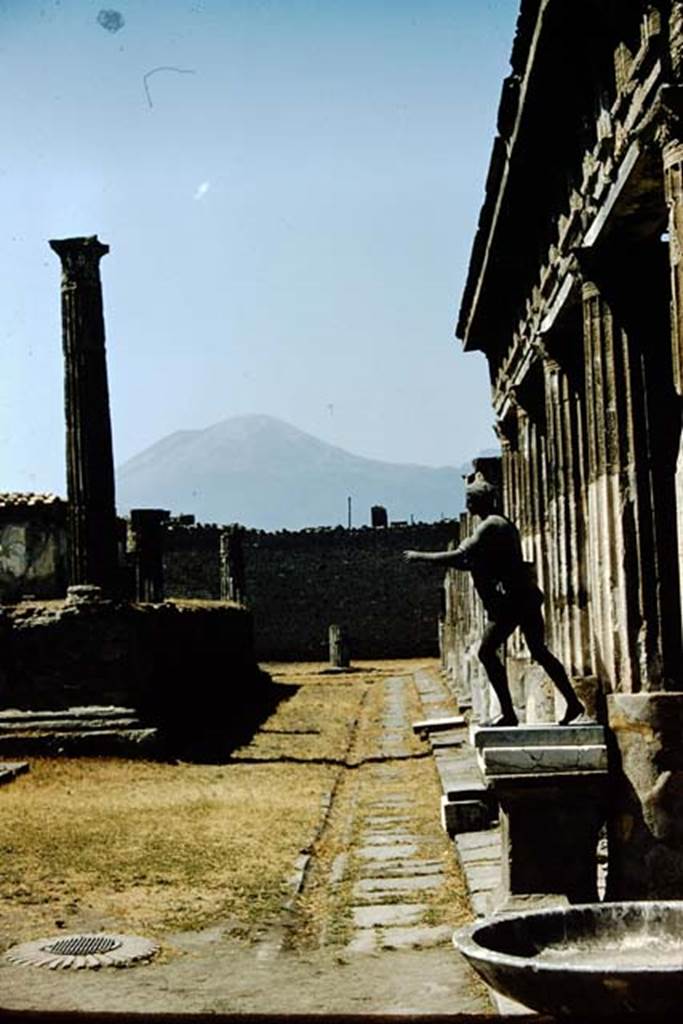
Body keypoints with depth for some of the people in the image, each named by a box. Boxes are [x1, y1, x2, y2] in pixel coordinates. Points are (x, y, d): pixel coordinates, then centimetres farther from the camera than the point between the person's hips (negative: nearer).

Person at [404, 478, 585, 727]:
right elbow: (479, 562, 26)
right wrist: (450, 562, 17)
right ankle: (573, 703, 15)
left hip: (511, 598, -10)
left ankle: (508, 714, -6)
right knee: (539, 651, 13)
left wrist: (421, 556, -11)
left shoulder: (490, 526, -11)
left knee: (487, 652, -5)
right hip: (525, 595, 10)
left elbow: (459, 556, -19)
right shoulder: (502, 523, 20)